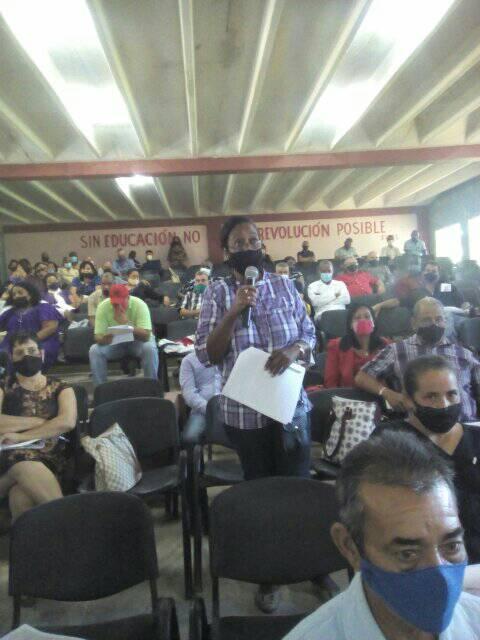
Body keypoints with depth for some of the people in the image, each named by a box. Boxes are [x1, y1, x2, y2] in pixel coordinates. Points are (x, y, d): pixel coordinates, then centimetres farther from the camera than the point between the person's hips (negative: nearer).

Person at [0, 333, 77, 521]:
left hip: (50, 459, -1)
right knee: (26, 467, -35)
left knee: (21, 498, -34)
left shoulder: (61, 389, 13)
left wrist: (21, 436, -12)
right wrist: (39, 421, -6)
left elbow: (67, 421, -7)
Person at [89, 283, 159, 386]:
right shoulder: (103, 307, -17)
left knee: (150, 348, -33)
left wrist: (127, 323, -44)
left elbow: (146, 335, -31)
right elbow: (98, 336, -18)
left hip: (137, 341, -2)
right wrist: (104, 339, -43)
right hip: (113, 343, 2)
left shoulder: (139, 305, -24)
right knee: (94, 350, -23)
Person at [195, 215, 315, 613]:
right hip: (245, 410, -1)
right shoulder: (217, 293, -4)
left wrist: (295, 349, -17)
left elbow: (310, 336, 5)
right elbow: (207, 354, -9)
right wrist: (233, 314, -22)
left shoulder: (285, 286, 2)